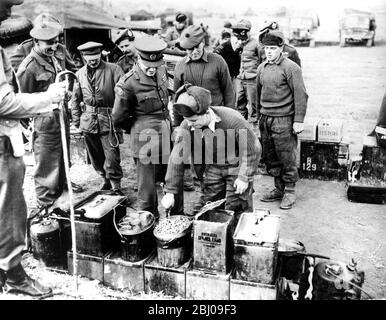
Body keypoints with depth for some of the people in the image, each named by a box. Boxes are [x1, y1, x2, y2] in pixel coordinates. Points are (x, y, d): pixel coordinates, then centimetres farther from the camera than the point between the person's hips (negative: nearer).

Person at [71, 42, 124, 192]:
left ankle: (116, 185, 8)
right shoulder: (80, 74, 9)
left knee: (111, 156, -7)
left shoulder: (113, 69, -5)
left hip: (108, 120, -5)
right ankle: (106, 180, 33)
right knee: (95, 156, 14)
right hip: (88, 121, 5)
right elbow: (76, 98, 17)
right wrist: (76, 119, 11)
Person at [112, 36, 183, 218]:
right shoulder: (127, 84, -16)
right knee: (147, 191, 4)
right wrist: (139, 129, 6)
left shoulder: (162, 70, 4)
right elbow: (118, 119, -6)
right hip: (146, 142, -7)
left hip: (167, 138, 7)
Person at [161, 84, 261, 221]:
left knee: (236, 212, -2)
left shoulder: (233, 120, -29)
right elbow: (177, 159, -11)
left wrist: (245, 177, -17)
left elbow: (253, 149, -18)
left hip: (237, 168, -4)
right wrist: (170, 192, -12)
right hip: (213, 169, 4)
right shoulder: (186, 126, -17)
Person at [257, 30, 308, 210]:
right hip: (265, 119, 7)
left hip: (284, 120, -6)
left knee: (287, 158, -1)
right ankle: (279, 189, 25)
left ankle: (290, 192, 14)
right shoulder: (262, 68, 12)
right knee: (270, 158, 11)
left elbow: (300, 95, -10)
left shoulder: (290, 68, -8)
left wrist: (299, 120, -14)